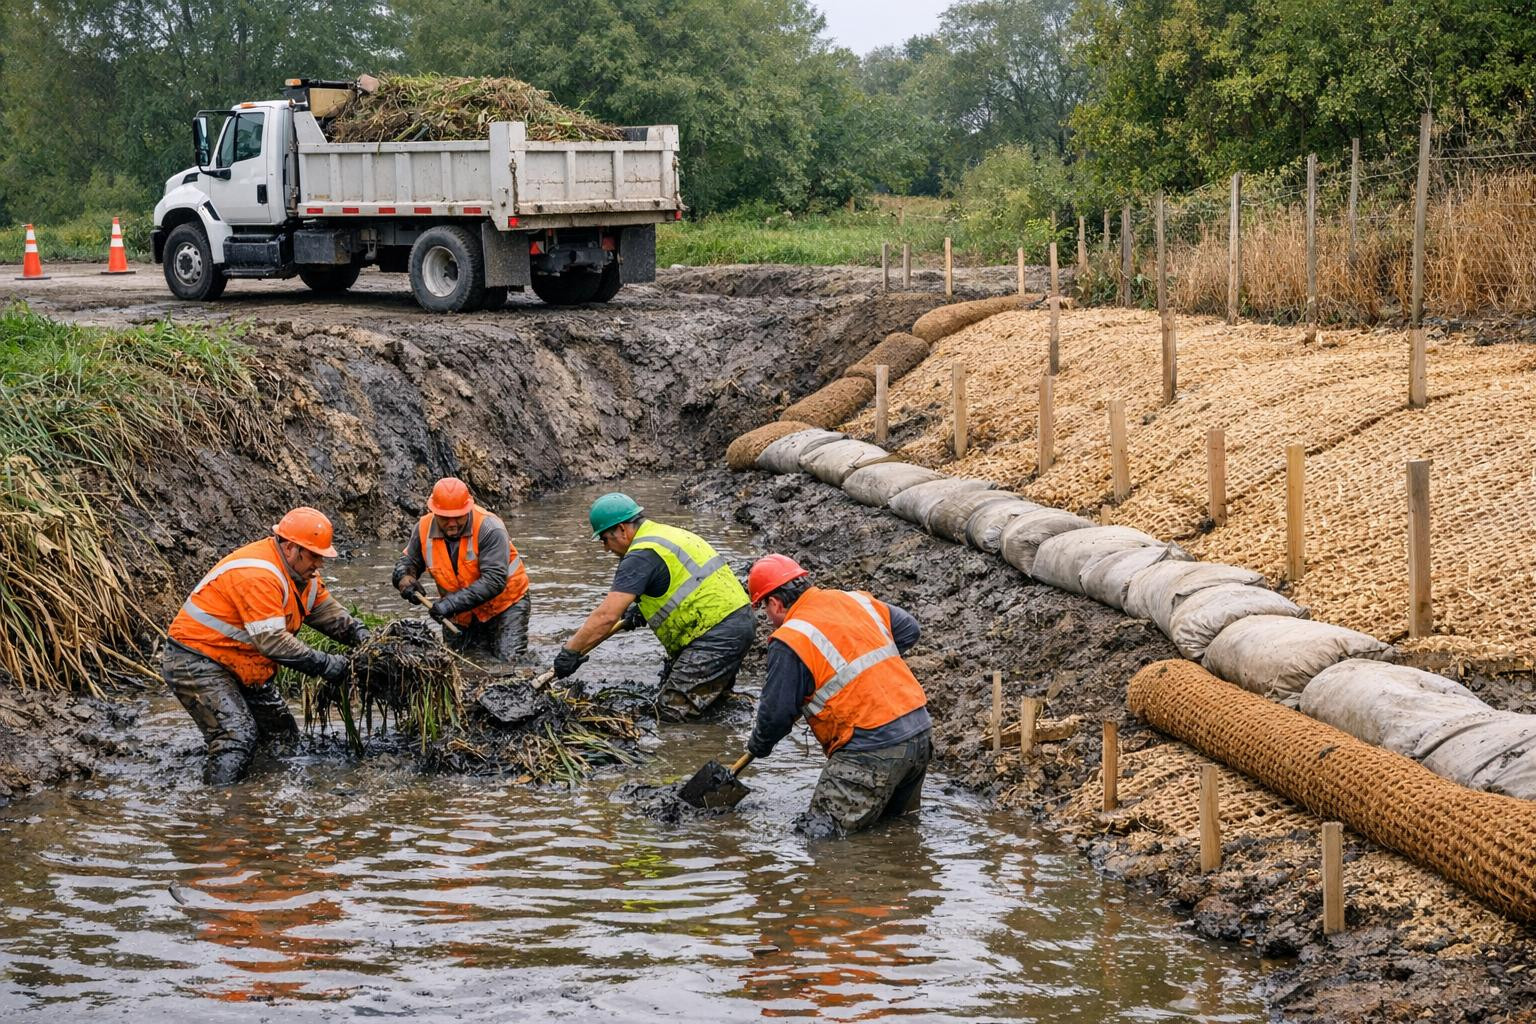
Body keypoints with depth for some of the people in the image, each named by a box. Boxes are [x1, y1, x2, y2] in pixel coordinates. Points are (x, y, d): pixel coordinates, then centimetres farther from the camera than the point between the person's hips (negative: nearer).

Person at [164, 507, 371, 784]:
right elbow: (272, 641, -33)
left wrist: (357, 632, -7)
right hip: (196, 664, -11)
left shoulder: (301, 571, 3)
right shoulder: (258, 575, -29)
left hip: (240, 667, 11)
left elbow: (326, 610, 12)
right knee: (238, 738, -25)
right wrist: (324, 664, -29)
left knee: (284, 736, 11)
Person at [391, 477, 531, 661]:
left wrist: (452, 603, -40)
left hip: (503, 603, -5)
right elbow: (407, 561, 5)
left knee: (508, 660, -13)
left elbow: (494, 580, -33)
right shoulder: (424, 529, -11)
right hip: (461, 615, 5)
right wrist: (404, 578, -21)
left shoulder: (489, 528, -28)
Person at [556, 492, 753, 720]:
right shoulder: (667, 533, 17)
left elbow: (606, 616, -19)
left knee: (670, 711, -7)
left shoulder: (641, 556, -13)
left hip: (717, 637, -10)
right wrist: (643, 610, 18)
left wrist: (570, 652, -12)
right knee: (669, 682, 20)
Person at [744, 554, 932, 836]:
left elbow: (776, 711, -6)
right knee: (898, 817, 26)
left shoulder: (790, 641, -10)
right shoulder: (856, 601, 10)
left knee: (822, 833, -2)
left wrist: (758, 746, 13)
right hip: (921, 733, 8)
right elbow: (910, 629, 22)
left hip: (873, 749, -8)